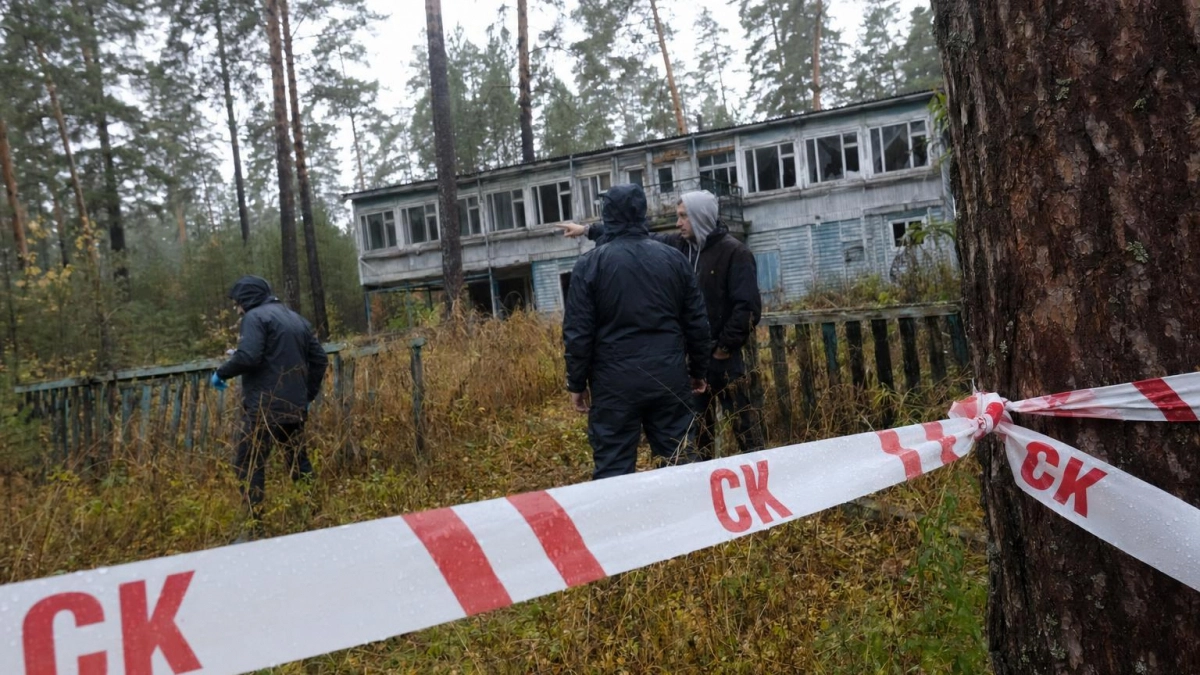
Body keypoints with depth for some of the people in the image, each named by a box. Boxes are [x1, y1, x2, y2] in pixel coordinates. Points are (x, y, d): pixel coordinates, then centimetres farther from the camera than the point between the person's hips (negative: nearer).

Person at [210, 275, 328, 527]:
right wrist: (308, 395, 21)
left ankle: (252, 524, -7)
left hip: (264, 405, -8)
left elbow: (248, 356, -20)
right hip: (295, 406, 8)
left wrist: (221, 373, -4)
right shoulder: (297, 319, 19)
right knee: (299, 462, 15)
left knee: (248, 465, -3)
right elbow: (319, 358, 17)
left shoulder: (255, 317, -5)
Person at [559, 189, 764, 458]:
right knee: (697, 420, 15)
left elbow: (748, 307, -15)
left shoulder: (734, 252, -12)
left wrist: (726, 345, -13)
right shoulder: (677, 245, 6)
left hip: (722, 354, -6)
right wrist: (588, 229, 18)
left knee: (741, 416, -2)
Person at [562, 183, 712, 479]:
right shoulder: (674, 258, 6)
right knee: (681, 463, 10)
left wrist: (577, 383, 5)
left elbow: (577, 332, -5)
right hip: (670, 377, 3)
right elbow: (696, 323, 9)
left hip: (615, 381, -3)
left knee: (613, 470, 3)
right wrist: (698, 371, 20)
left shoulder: (590, 264, -4)